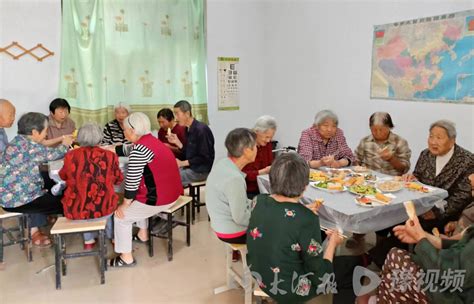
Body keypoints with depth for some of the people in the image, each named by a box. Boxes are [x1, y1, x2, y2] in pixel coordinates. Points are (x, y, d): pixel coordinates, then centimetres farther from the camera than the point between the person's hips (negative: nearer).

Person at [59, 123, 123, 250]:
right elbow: (118, 180, 8)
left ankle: (89, 241, 38)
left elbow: (63, 176, 13)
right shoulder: (109, 156, -9)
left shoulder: (71, 155, -7)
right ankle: (113, 237, 46)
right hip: (103, 210, 0)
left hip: (75, 211, 1)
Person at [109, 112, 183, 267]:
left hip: (158, 199, -9)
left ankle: (126, 258, 17)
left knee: (120, 215, 7)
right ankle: (143, 235, 45)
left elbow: (132, 181, -20)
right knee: (136, 200, 34)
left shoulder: (139, 149, -21)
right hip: (170, 193, 9)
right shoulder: (151, 139, 8)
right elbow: (127, 150, 24)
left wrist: (124, 205, -6)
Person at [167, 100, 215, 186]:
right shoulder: (188, 129, 8)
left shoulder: (201, 130, -18)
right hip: (191, 167, 9)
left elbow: (204, 158, -19)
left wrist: (182, 163, -16)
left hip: (201, 171, -8)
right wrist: (177, 142, 1)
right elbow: (188, 154, 13)